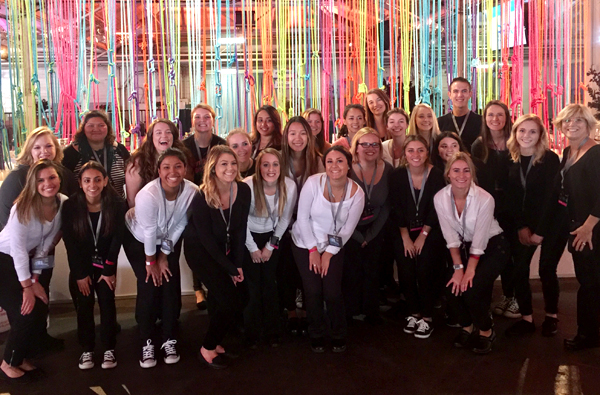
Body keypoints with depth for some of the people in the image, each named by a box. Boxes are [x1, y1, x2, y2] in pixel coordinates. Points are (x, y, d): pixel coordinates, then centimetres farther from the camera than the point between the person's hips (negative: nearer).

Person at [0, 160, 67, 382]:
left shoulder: (64, 203, -11)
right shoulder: (24, 207, -27)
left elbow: (46, 243, -4)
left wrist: (35, 279, -5)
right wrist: (27, 286, -17)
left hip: (26, 261, 6)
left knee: (40, 310, 1)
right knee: (26, 313, -11)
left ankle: (22, 358, 24)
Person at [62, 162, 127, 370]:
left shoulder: (117, 204, -17)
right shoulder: (70, 206, -16)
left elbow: (117, 239, -12)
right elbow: (70, 243, -12)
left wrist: (110, 270, -13)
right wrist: (80, 274, -13)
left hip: (105, 263, 0)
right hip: (81, 265, 0)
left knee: (107, 303, -3)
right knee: (84, 305, 0)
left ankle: (109, 348, 9)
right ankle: (87, 349, 12)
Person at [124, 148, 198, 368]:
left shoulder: (192, 192, -27)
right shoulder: (148, 195, -37)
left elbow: (179, 226, -15)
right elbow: (149, 232, -25)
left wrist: (164, 256, -8)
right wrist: (150, 262, -12)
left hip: (170, 241, 3)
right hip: (139, 239, -3)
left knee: (171, 287, -4)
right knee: (149, 288, -10)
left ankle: (170, 340, 11)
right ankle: (146, 343, 5)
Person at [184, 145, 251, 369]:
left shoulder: (244, 191, -12)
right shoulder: (201, 198, -25)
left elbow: (240, 229, -4)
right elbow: (206, 239, -20)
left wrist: (238, 264, -7)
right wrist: (230, 268, -16)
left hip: (226, 249, 5)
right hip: (200, 251, -5)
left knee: (219, 299, 12)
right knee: (230, 302, -11)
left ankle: (215, 342, 33)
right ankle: (207, 350, 8)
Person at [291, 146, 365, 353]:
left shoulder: (356, 193, -14)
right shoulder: (313, 183, -20)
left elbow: (347, 229, -6)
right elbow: (302, 218, -13)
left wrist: (329, 252, -6)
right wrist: (313, 250, -11)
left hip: (334, 248, 1)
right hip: (305, 244, -1)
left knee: (333, 293, -5)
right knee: (313, 291, -2)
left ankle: (338, 335, 21)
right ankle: (316, 335, 23)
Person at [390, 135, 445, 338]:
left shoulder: (436, 175, -11)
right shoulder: (397, 175, -8)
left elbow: (436, 209, -9)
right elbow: (397, 209, -5)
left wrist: (423, 236, -10)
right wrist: (406, 237, -6)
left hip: (430, 232, -2)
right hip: (405, 232, 2)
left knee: (425, 271, -12)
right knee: (406, 273, -5)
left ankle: (427, 318, 2)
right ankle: (413, 313, 15)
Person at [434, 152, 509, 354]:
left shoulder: (484, 199, -25)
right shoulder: (440, 198, -14)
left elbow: (479, 241, -21)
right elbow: (451, 237, -9)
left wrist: (469, 271, -20)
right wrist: (458, 267, -14)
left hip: (492, 246, -4)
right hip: (464, 246, 4)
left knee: (471, 290, -21)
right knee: (453, 289, -15)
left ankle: (486, 331, 7)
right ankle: (466, 327, 15)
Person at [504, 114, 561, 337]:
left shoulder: (550, 159, -12)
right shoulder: (511, 161, 2)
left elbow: (551, 197, -15)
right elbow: (511, 197, 1)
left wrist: (540, 231, -17)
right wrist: (521, 227, -7)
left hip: (551, 224, -4)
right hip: (522, 225, 4)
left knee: (546, 270, -2)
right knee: (518, 270, -3)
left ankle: (551, 316, 20)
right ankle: (527, 319, 9)